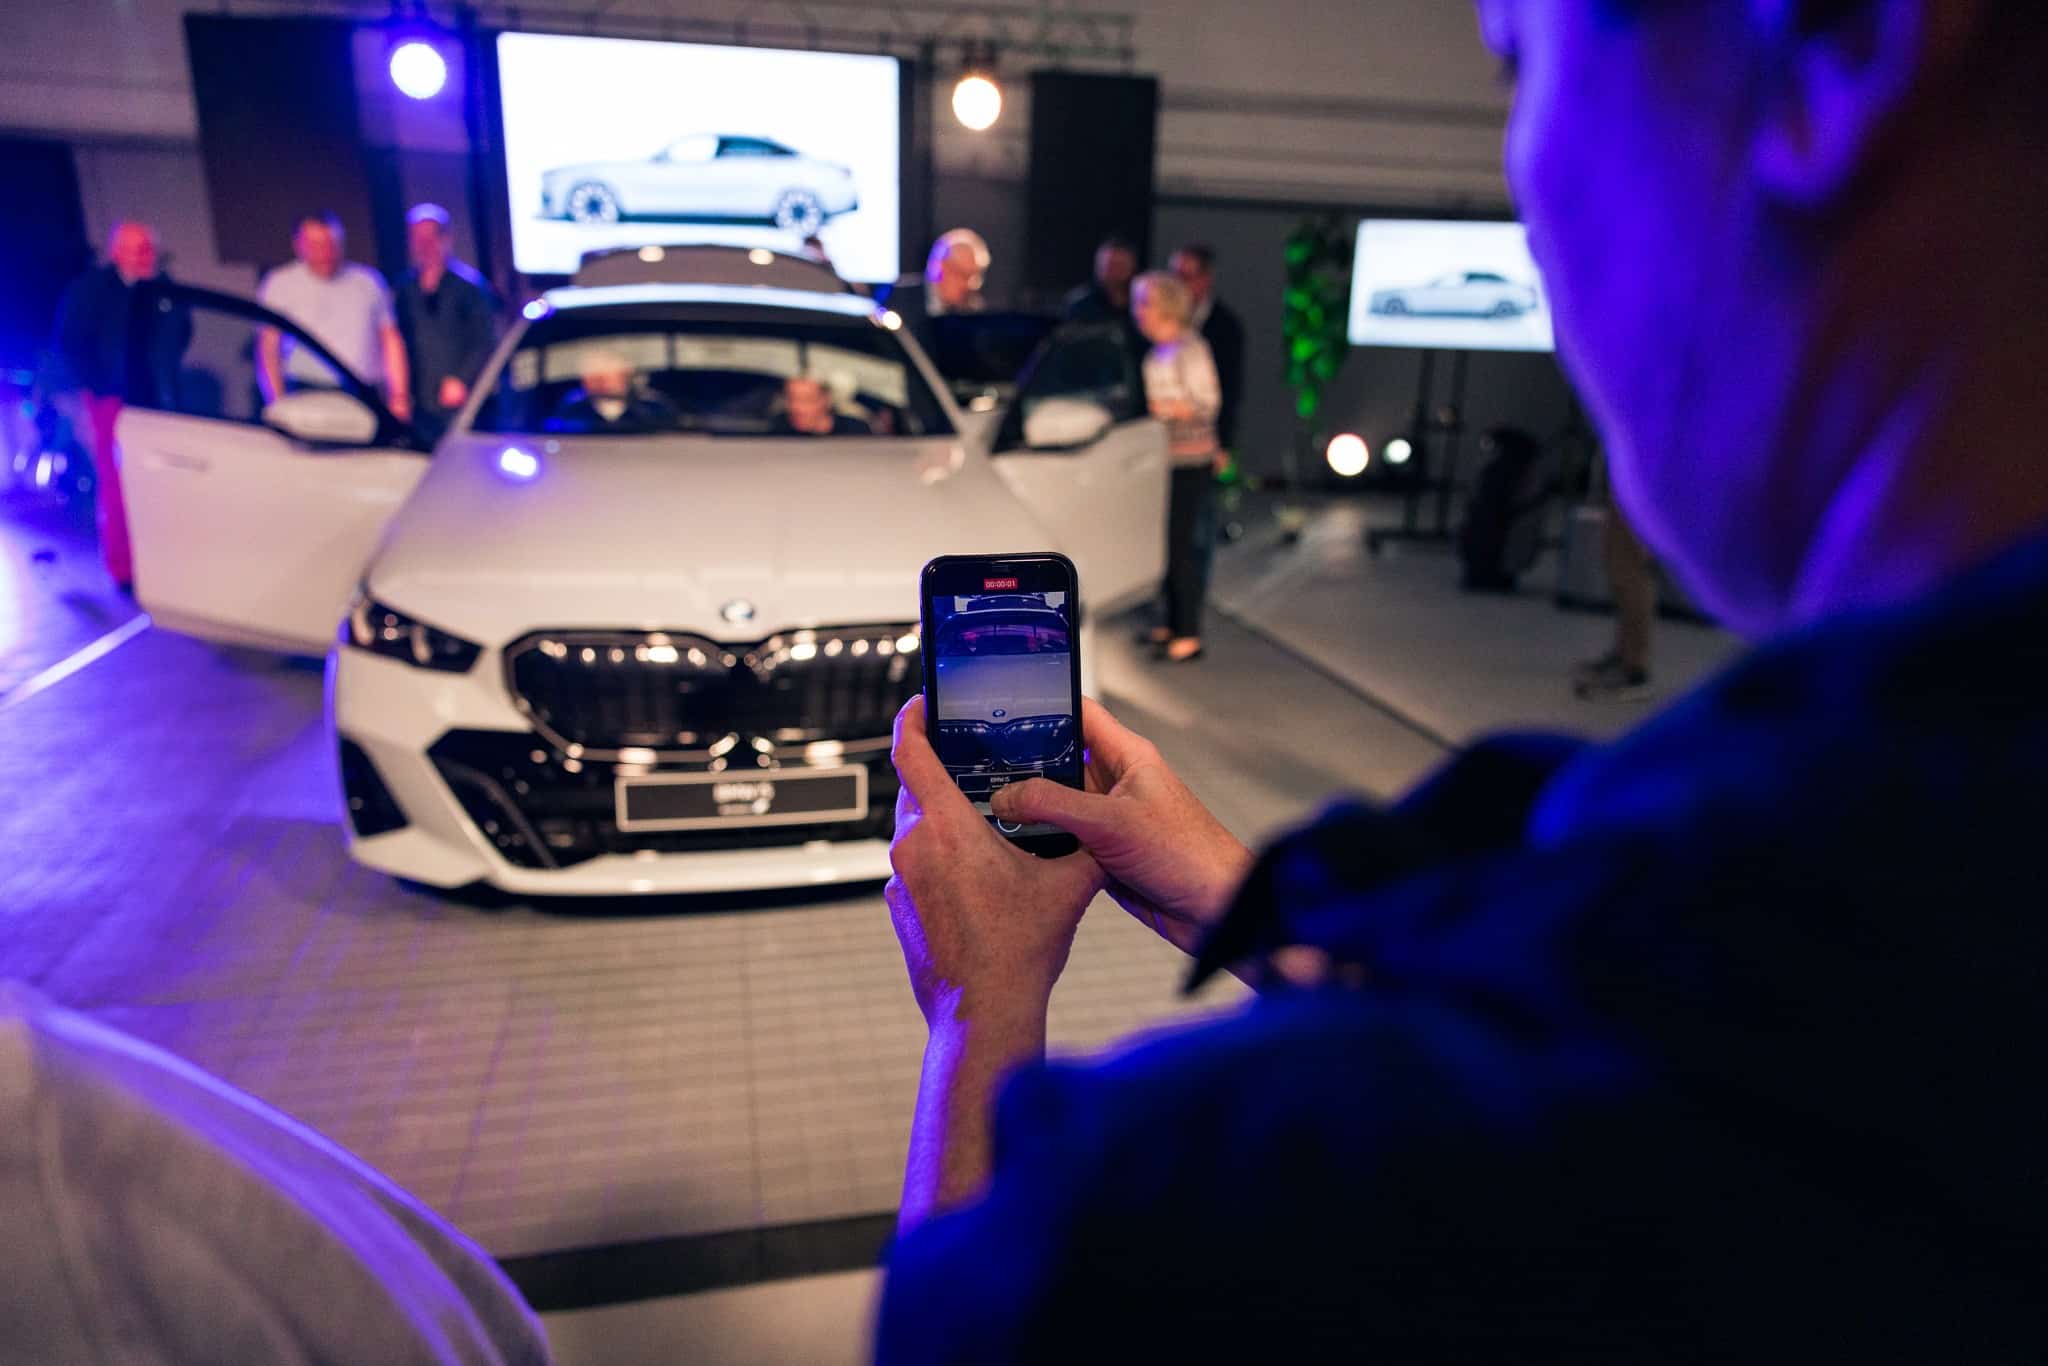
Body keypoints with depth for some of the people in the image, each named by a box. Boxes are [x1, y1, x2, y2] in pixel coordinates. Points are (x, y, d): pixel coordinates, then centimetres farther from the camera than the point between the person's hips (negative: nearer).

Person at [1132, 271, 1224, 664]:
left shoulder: (1188, 348, -12)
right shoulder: (1159, 349, 13)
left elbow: (1206, 403, -15)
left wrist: (1155, 407, -18)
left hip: (1188, 465, -8)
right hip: (1165, 459, 8)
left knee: (1180, 546, -6)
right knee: (1166, 543, 12)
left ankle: (1189, 636, 1)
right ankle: (1173, 624, 23)